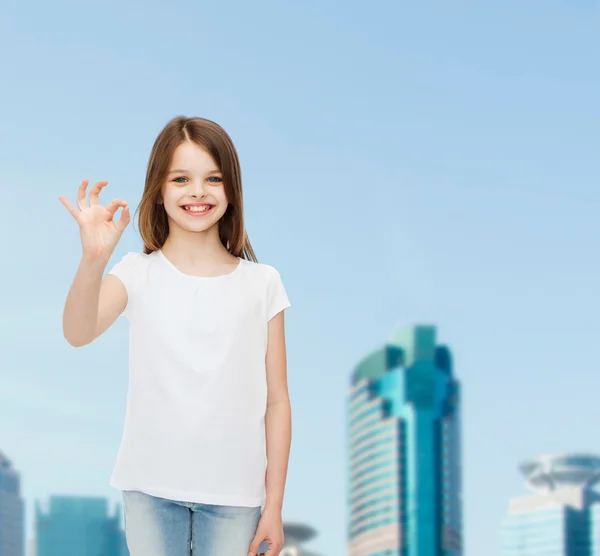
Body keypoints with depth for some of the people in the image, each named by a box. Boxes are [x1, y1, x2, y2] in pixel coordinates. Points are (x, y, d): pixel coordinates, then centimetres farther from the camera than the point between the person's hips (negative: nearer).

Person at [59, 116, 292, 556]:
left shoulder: (261, 283, 0)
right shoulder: (139, 273, -2)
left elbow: (276, 400, 1)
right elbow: (79, 333, -21)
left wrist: (274, 506, 0)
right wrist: (93, 260, -39)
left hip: (233, 491, 0)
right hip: (152, 486, 0)